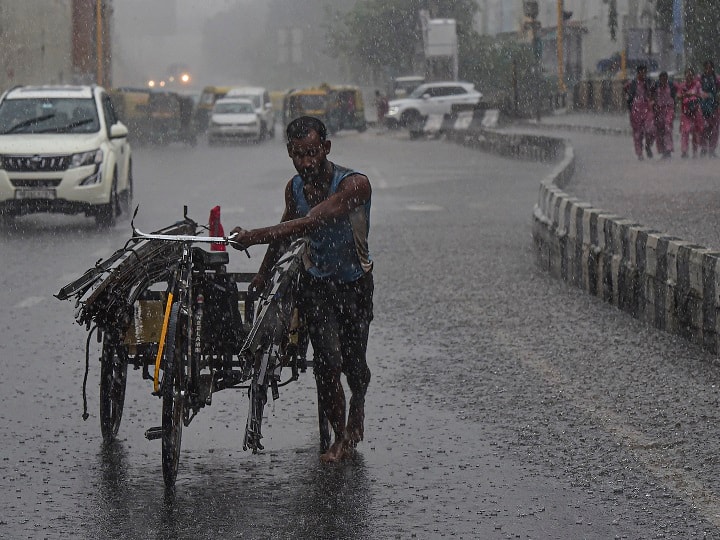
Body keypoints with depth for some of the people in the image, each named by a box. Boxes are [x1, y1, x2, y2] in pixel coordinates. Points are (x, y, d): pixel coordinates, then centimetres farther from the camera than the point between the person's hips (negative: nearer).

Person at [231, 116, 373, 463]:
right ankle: (341, 436, 5)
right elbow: (287, 230, 14)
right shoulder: (295, 187, -5)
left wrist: (256, 236, -42)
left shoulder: (354, 185, -24)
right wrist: (262, 274, 18)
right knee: (328, 361, -13)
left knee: (353, 363, 6)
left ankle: (357, 408, 42)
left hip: (354, 283, -3)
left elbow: (310, 223, -35)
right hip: (316, 282, 3)